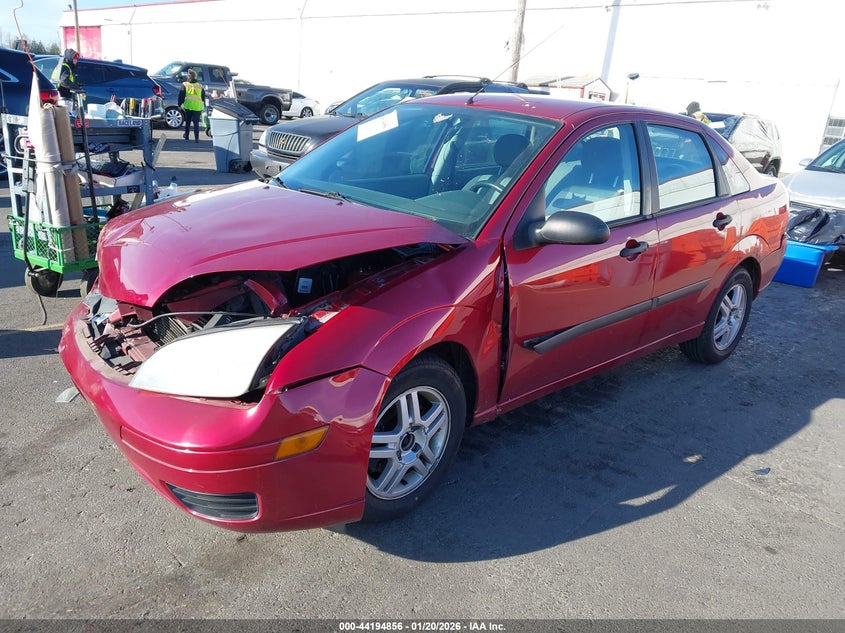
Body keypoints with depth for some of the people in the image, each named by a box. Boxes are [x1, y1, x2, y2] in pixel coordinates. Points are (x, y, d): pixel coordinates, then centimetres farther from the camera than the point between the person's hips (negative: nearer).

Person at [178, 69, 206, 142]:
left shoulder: (184, 85, 2)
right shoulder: (200, 86, 9)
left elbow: (181, 96, 0)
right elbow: (203, 97, 14)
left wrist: (180, 104, 8)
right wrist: (203, 106, 24)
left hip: (188, 106, 0)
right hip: (197, 107, 0)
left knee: (187, 121, 18)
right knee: (196, 123, 0)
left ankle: (186, 135, 29)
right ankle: (196, 138, -10)